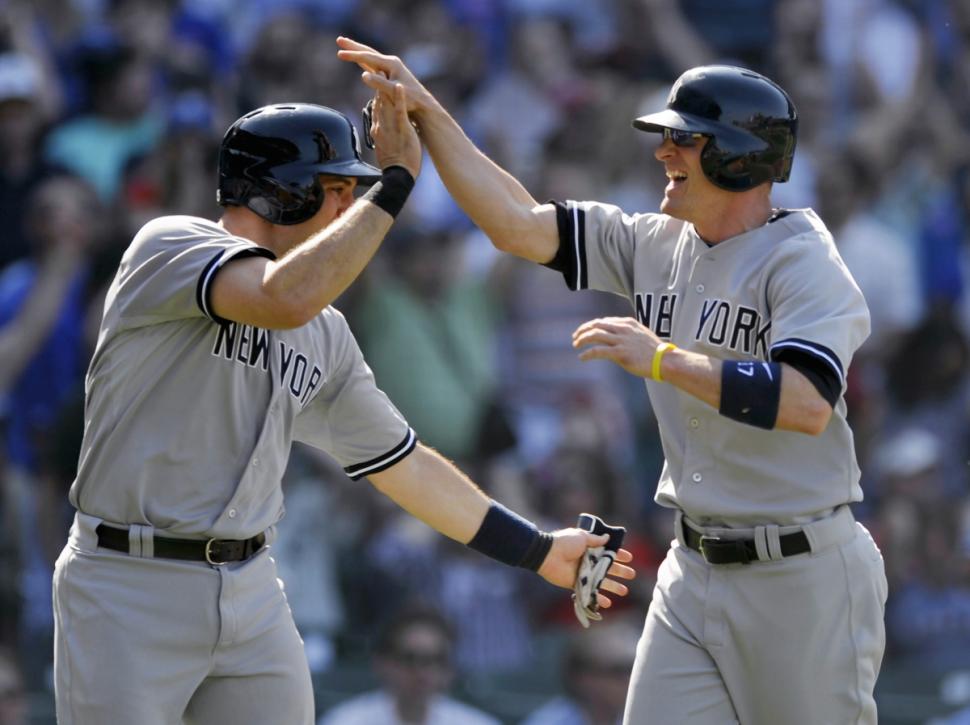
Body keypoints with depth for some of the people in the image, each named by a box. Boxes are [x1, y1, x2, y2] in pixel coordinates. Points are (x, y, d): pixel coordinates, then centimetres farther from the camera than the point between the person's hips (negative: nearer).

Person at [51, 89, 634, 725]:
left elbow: (400, 463, 21)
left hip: (252, 596, 7)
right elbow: (287, 298, -29)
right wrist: (396, 180, -21)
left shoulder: (326, 335, 13)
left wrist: (537, 550, 22)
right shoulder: (169, 246, -10)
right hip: (130, 592, -7)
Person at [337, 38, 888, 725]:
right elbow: (518, 225, 6)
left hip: (802, 573, -7)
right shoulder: (656, 245, 7)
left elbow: (807, 404, -30)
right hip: (695, 569, 7)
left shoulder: (801, 258, -15)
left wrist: (662, 359, -30)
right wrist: (427, 113, 0)